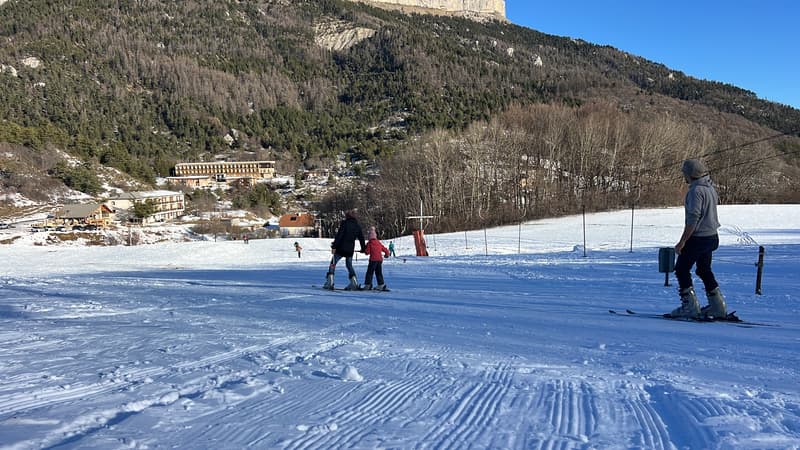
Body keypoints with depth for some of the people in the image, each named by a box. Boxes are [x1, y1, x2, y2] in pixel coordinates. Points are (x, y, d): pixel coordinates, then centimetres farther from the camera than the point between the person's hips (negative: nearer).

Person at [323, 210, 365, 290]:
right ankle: (354, 284, 7)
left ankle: (329, 283, -4)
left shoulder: (344, 223, -7)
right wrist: (363, 249, 26)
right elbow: (361, 238, 14)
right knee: (349, 266, 17)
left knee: (333, 264, 4)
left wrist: (334, 246, -13)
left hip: (341, 248, -5)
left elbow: (339, 235, -14)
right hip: (350, 250, 5)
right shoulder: (357, 226, 9)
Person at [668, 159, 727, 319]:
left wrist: (682, 242, -20)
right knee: (705, 271, 19)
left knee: (681, 269, 1)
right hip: (712, 237, 9)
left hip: (698, 238, -9)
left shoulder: (696, 191, -19)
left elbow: (693, 218, -23)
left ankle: (690, 307, 2)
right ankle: (718, 307, 21)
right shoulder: (710, 187, 10)